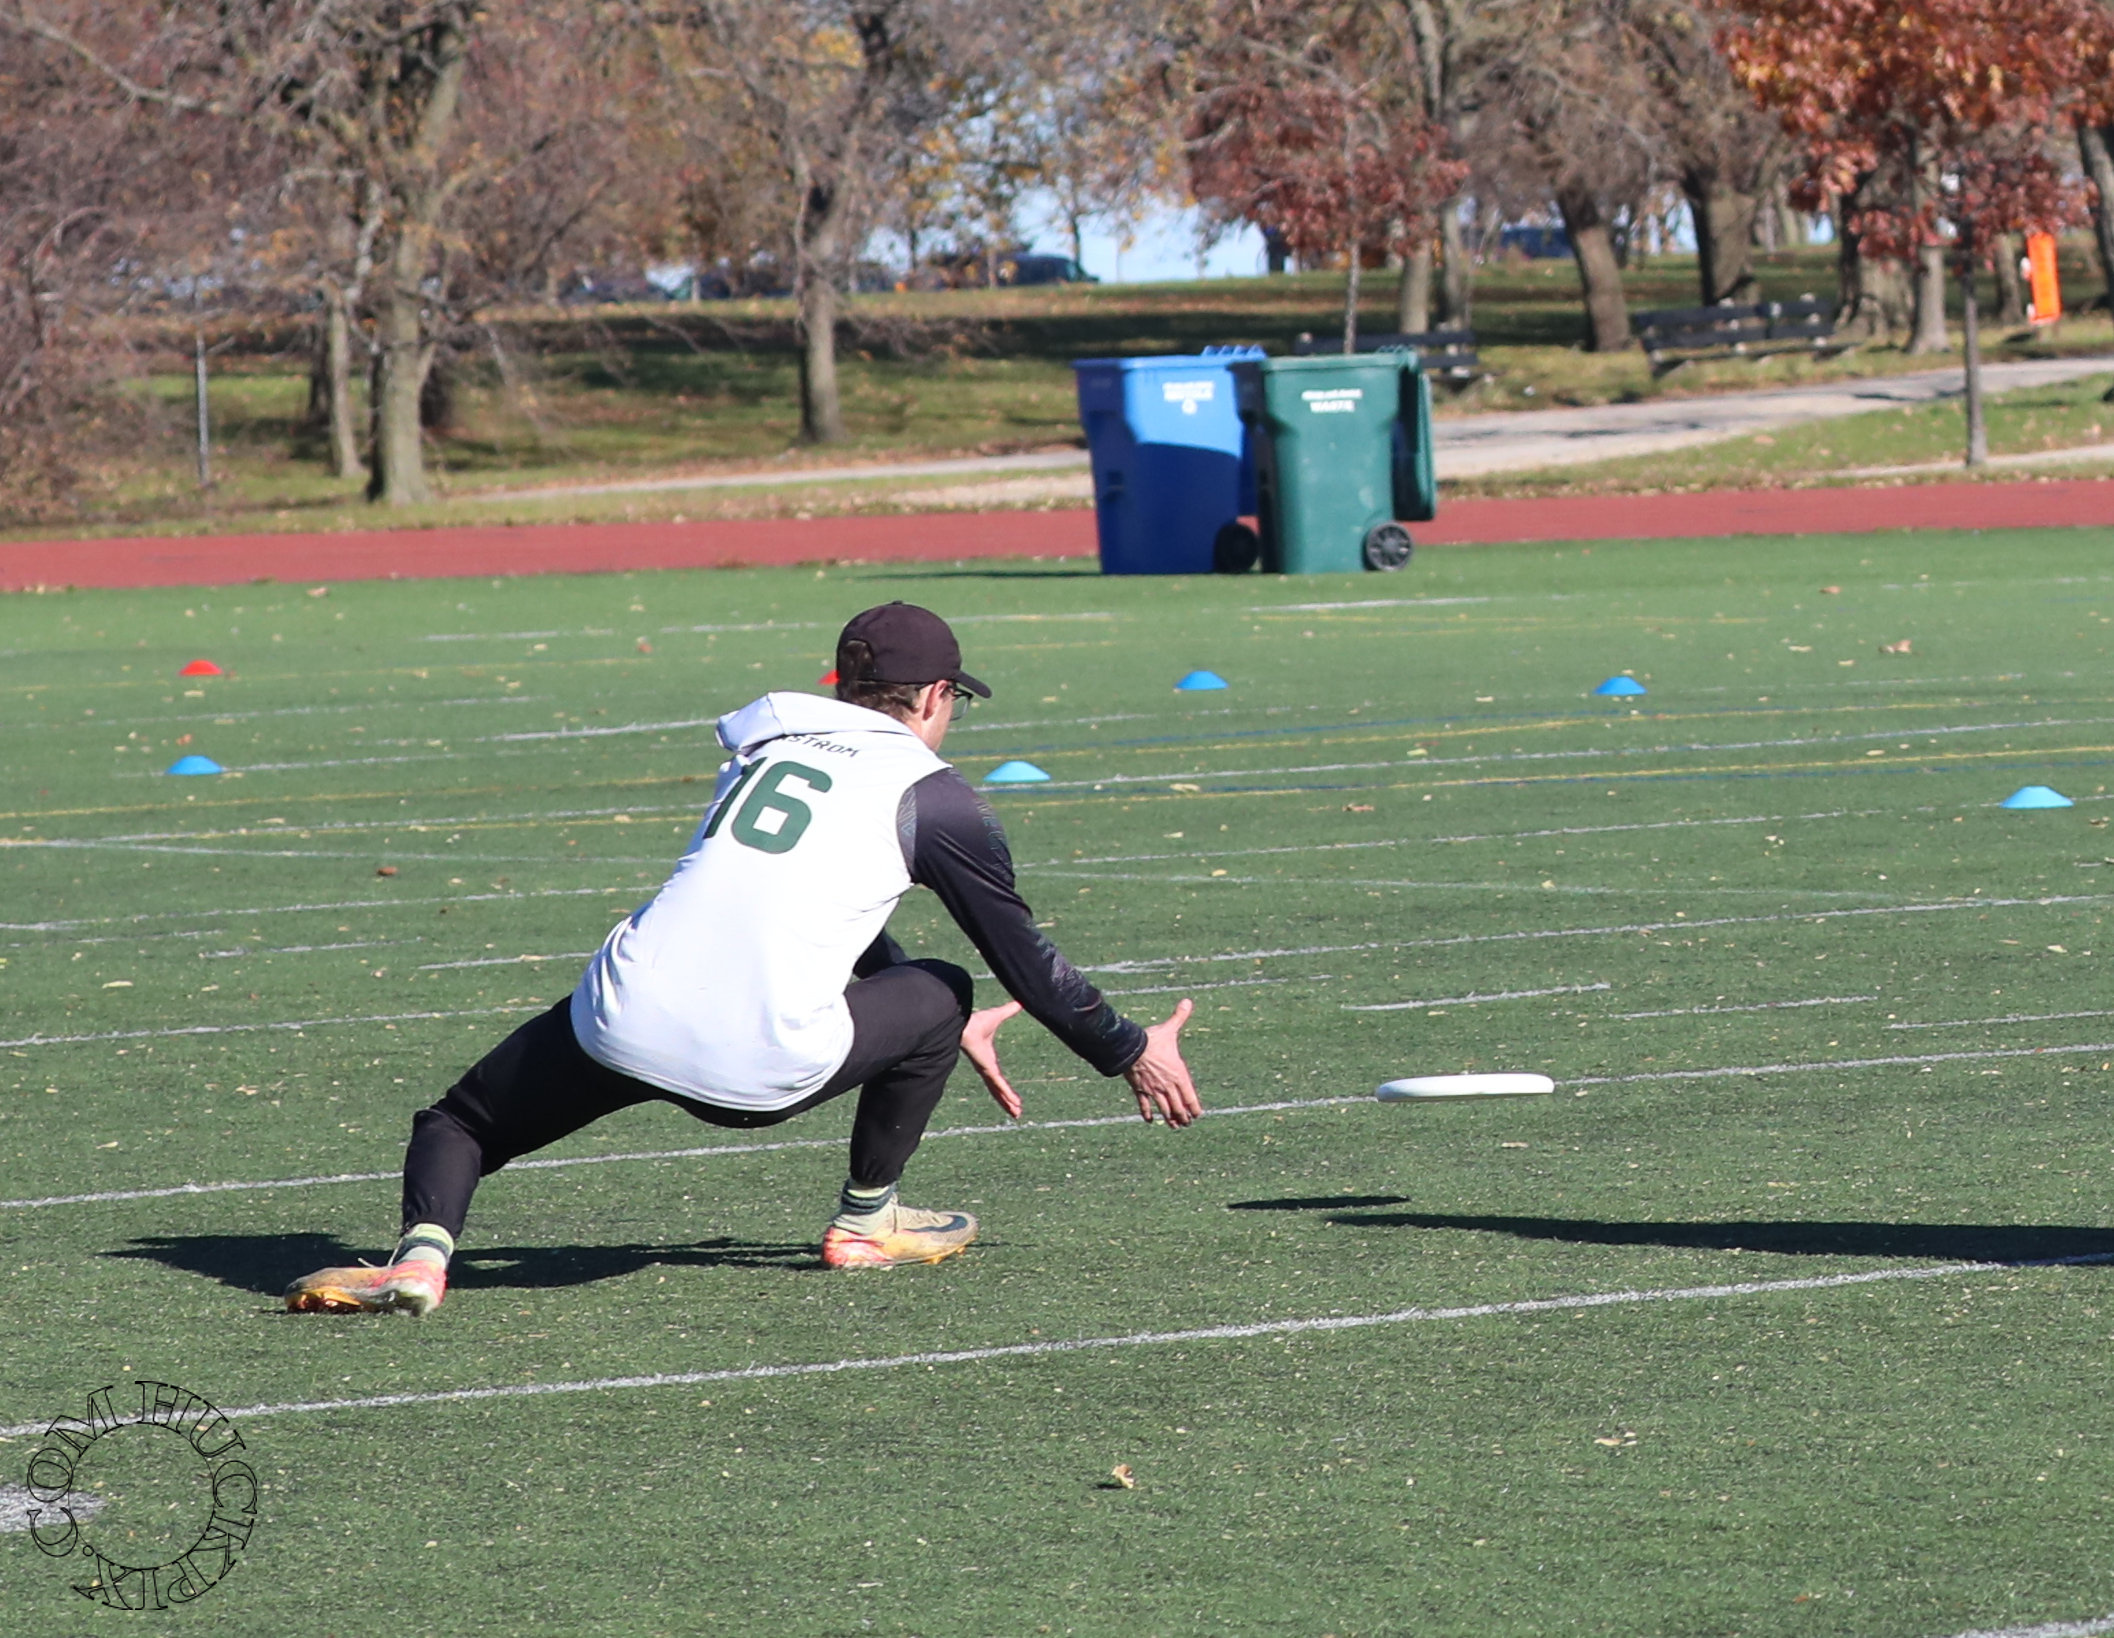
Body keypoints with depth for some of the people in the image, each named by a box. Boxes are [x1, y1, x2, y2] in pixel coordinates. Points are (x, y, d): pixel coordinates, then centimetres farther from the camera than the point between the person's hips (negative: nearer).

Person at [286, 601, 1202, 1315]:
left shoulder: (766, 747, 26)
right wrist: (1132, 1055, 34)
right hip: (761, 1065, -3)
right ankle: (867, 1223, 30)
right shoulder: (934, 799, 10)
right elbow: (1027, 965, 18)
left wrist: (954, 1032, 49)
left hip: (623, 1024, 3)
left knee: (457, 1127, 23)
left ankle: (422, 1250, -9)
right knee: (939, 996, 24)